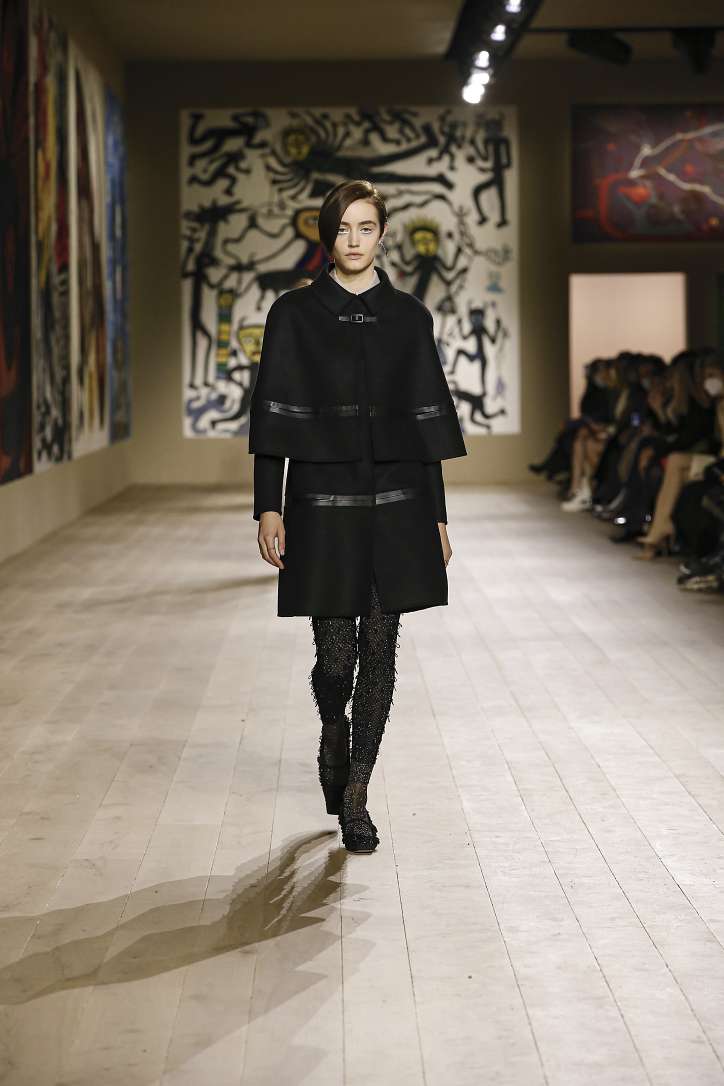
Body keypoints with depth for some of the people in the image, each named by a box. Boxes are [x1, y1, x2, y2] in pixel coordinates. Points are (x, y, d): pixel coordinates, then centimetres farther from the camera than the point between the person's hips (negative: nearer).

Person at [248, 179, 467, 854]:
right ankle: (334, 737, 31)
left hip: (396, 501, 2)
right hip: (322, 500, -2)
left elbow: (425, 418, 8)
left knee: (380, 648, 1)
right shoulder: (295, 314, 1)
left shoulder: (408, 317, 7)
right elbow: (275, 416, -1)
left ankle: (354, 796, 9)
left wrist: (437, 515, 6)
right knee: (335, 653, -2)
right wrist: (268, 507, -8)